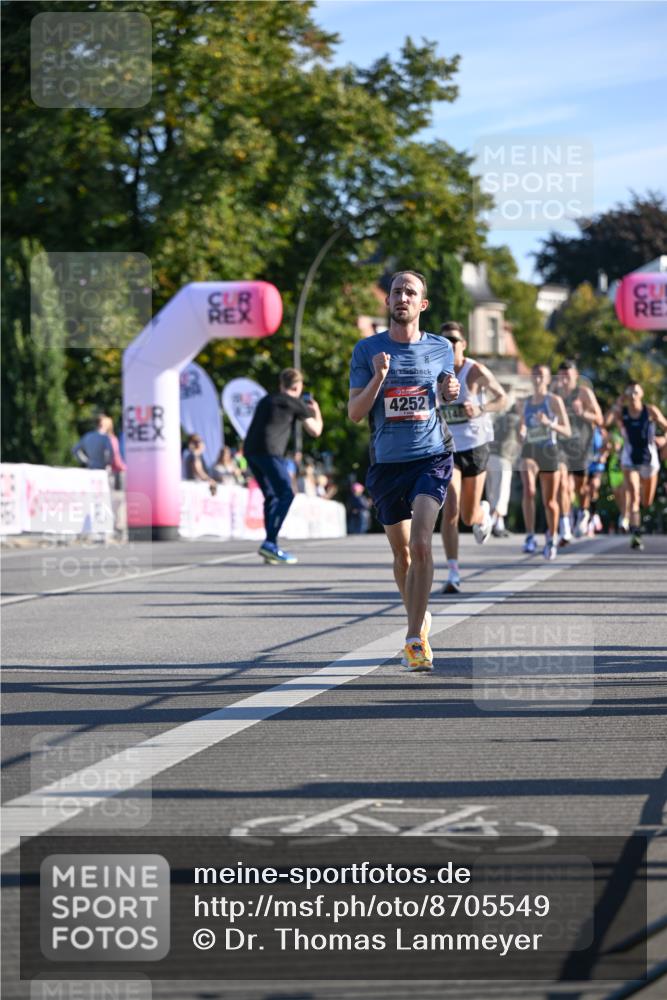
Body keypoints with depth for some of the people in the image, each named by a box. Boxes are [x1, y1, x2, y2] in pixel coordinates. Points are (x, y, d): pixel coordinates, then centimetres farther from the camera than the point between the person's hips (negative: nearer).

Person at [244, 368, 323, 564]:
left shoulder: (266, 400, 29)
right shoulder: (296, 403, 10)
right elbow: (315, 431, 16)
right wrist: (316, 411, 37)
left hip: (250, 449, 7)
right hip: (270, 450, -7)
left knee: (271, 496, 14)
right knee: (285, 494, -7)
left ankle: (270, 547, 7)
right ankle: (270, 543, -20)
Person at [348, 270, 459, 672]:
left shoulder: (441, 348, 5)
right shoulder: (368, 350, 1)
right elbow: (354, 413, -1)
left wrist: (451, 391, -1)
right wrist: (378, 378, -17)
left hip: (432, 457, -1)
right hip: (387, 462, 1)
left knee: (421, 543, -18)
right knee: (402, 552, 11)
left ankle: (415, 638, -16)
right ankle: (419, 618, 35)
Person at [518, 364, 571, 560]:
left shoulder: (554, 401, -1)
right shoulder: (525, 403, 11)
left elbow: (567, 431, -6)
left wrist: (549, 423, -23)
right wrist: (521, 433, -2)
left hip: (549, 451, -2)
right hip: (529, 451, 2)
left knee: (550, 500, 7)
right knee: (528, 490, -24)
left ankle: (552, 538, 29)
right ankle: (530, 537, -23)